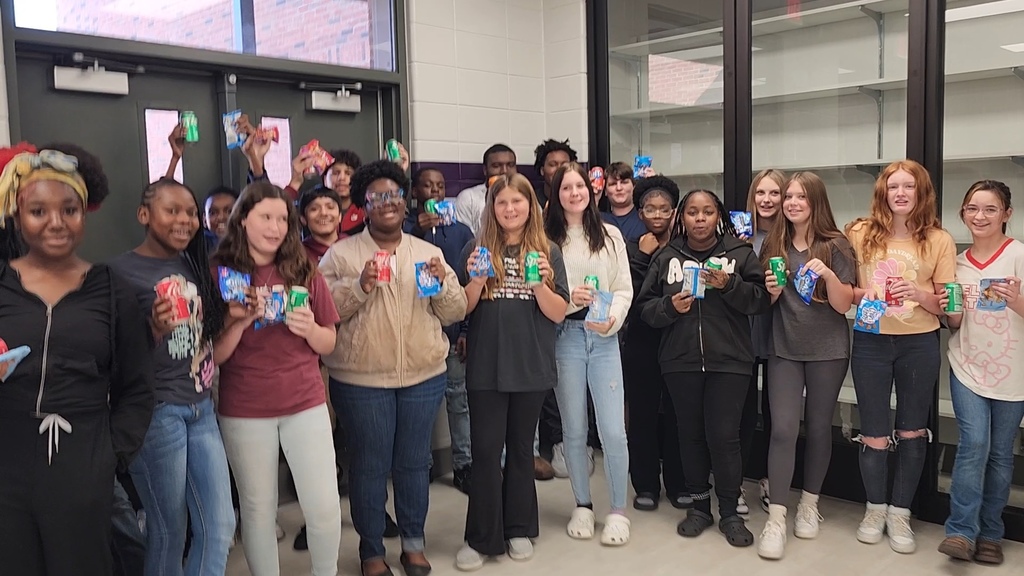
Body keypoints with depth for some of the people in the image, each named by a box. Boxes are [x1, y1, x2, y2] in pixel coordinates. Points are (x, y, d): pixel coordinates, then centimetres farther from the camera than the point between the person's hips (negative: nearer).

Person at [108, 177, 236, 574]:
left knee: (220, 527, 9)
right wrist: (154, 332, -27)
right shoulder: (122, 270, -11)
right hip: (158, 412, -6)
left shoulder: (193, 265, 9)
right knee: (169, 532, 8)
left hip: (201, 408, 6)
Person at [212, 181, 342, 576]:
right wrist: (239, 323, -21)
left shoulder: (304, 272, 2)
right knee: (258, 510, 9)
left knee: (325, 507, 2)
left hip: (306, 404, 2)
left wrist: (310, 328, -14)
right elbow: (213, 355, -5)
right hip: (244, 412, -1)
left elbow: (328, 344, 6)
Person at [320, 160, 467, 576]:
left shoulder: (429, 253, 9)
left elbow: (455, 314, 7)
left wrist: (441, 284, -12)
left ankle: (413, 542, 31)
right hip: (361, 379, -3)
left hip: (424, 376, 3)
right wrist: (360, 286, -19)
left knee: (414, 462, 13)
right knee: (370, 466, 6)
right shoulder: (340, 254, -1)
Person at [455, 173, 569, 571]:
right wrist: (476, 282, -17)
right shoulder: (477, 250, 2)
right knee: (485, 452, 1)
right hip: (486, 368, -1)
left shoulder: (548, 252, 2)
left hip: (532, 368, 1)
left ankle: (519, 530, 25)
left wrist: (539, 283, -18)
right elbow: (462, 309, 1)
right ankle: (481, 538, 11)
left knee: (521, 449, 12)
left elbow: (558, 314, -1)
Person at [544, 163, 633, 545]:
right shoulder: (547, 238, 2)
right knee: (574, 429, 9)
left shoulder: (611, 236, 7)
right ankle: (583, 506, 25)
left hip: (604, 339, 1)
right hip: (564, 337, 0)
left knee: (613, 430, -4)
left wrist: (612, 320, -12)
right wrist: (566, 299, -17)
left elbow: (624, 290, 5)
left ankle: (618, 511, 13)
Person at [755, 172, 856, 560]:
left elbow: (843, 305, -9)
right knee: (783, 429, -7)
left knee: (818, 428, 9)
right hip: (785, 350, 2)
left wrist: (828, 275, -25)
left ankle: (809, 505, 28)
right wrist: (772, 290, -10)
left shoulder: (835, 246, -5)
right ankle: (776, 519, -4)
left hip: (828, 351, -1)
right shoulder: (774, 245, 4)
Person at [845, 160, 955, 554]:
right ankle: (875, 508, 26)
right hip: (871, 342, 0)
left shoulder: (939, 240, -1)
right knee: (874, 434, 5)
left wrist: (919, 295, -19)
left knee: (912, 432, 11)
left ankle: (900, 513, 25)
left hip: (919, 344, 1)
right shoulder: (861, 234, -1)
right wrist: (861, 294, -15)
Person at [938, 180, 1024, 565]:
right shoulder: (958, 263, 6)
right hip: (967, 368, 2)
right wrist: (950, 309, -8)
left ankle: (989, 534, 20)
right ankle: (962, 532, -4)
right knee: (974, 444, -11)